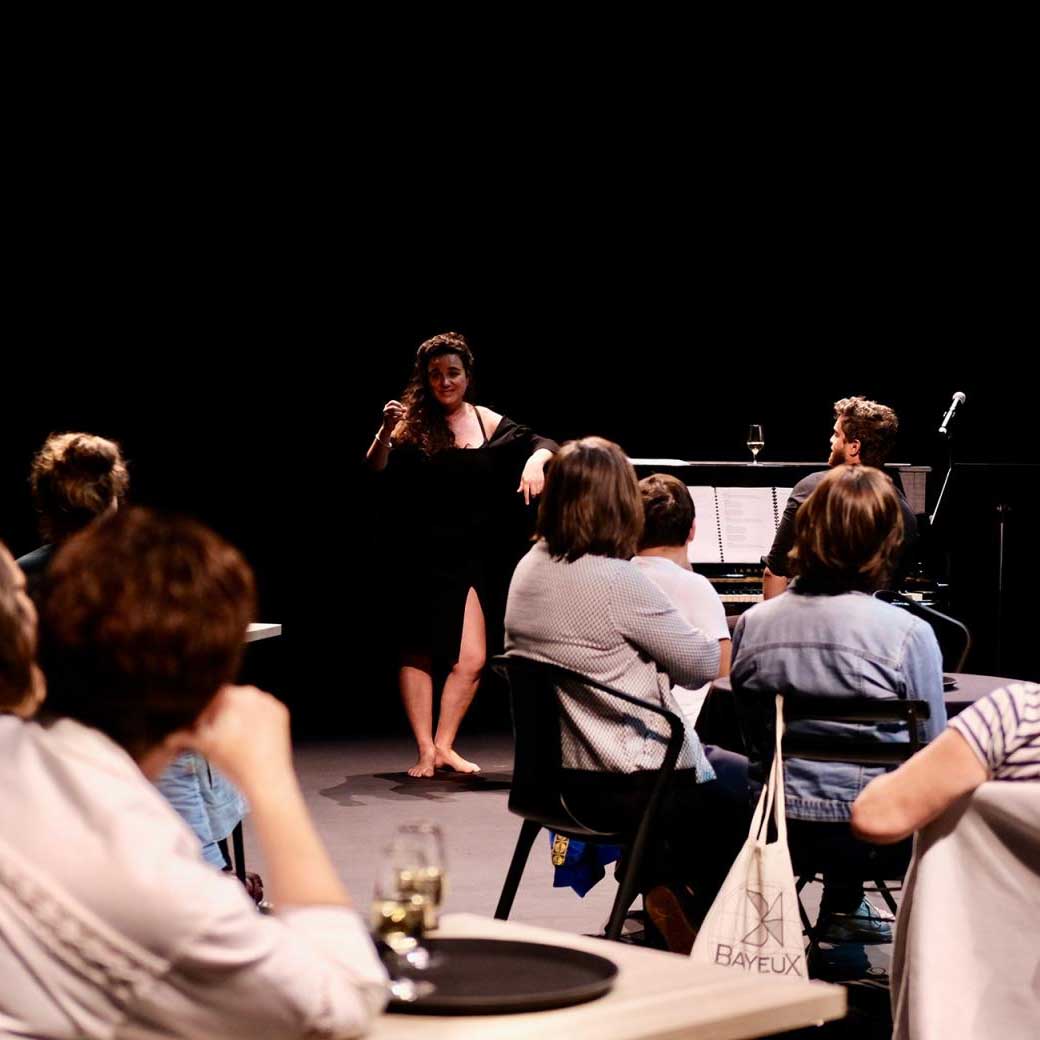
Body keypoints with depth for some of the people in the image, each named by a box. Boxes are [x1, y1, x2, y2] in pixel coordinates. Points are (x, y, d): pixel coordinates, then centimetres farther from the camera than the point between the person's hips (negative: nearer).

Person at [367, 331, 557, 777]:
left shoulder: (490, 424, 3)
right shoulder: (413, 426, -5)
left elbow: (539, 444, 4)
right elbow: (375, 473, -13)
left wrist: (537, 459, -19)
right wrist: (385, 433, -32)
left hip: (473, 559, 2)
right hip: (420, 557, -2)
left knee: (471, 660, -6)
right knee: (417, 653, 2)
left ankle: (443, 745, 8)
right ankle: (426, 750, 9)